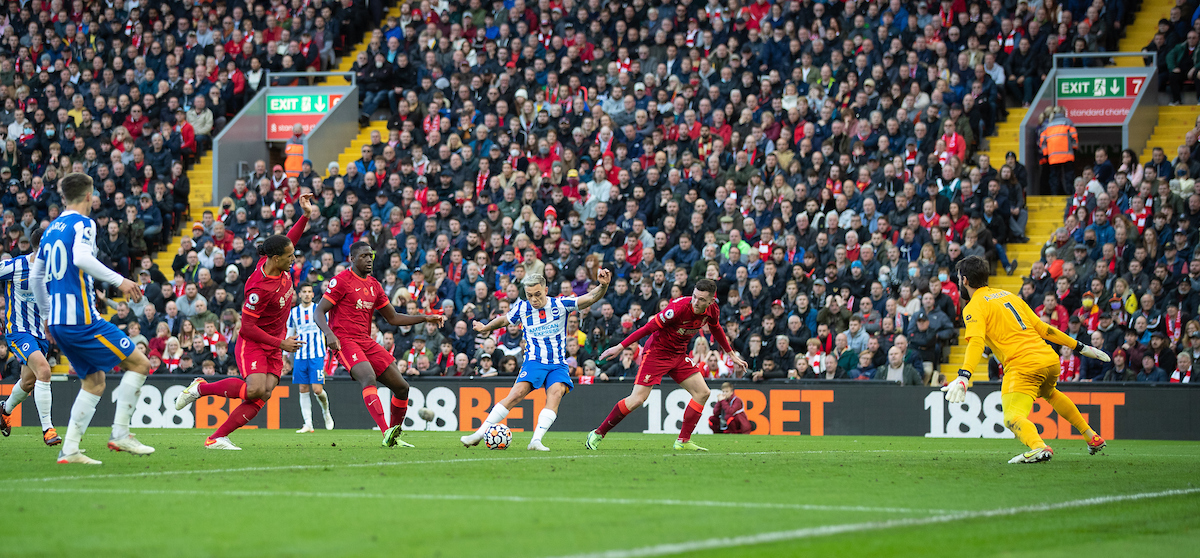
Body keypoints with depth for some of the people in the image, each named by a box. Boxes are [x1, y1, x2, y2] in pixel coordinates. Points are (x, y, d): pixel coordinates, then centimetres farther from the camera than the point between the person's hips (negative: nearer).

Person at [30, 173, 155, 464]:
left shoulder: (51, 229, 18)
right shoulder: (82, 223, -6)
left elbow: (35, 277, 23)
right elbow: (81, 257, -26)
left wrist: (48, 317, 31)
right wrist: (119, 280, -24)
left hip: (58, 320, 8)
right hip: (81, 317, -8)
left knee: (94, 382, 15)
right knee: (139, 363, -1)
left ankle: (69, 450, 5)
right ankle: (120, 434, -6)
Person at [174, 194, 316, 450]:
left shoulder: (274, 263, -4)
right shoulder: (260, 288, -27)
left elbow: (290, 239, 18)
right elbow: (247, 327, -23)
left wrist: (306, 215, 8)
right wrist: (280, 343, -19)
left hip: (274, 346, 8)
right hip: (253, 343, -8)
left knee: (264, 395, -10)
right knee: (255, 389, -26)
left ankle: (217, 438, -11)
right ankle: (200, 388, -1)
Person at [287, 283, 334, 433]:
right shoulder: (294, 312, 9)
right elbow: (290, 334, 17)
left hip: (317, 355, -3)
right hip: (300, 356, 3)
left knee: (317, 390, -11)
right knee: (303, 390, -1)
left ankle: (326, 412, 19)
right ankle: (308, 424, 2)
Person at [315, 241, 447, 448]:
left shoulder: (374, 285, 17)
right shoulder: (341, 281, -4)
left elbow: (393, 318, 23)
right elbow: (319, 311, -8)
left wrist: (425, 319, 14)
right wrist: (329, 334, -26)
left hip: (367, 342, 8)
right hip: (345, 341, -8)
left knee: (401, 387, 2)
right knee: (369, 378, -32)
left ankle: (395, 437, 16)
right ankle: (386, 433, -43)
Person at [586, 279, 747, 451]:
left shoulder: (712, 311, -7)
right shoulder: (678, 307, -28)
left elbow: (716, 330, 18)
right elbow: (649, 327, -22)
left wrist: (731, 354, 28)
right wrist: (620, 347, -20)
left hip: (679, 355, 7)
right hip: (656, 352, -7)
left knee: (702, 393, -1)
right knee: (637, 399, -14)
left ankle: (683, 441, 5)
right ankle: (597, 434, -3)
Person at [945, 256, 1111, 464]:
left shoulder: (974, 308, 0)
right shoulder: (1009, 296, 22)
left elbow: (976, 342, -19)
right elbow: (1042, 328, 22)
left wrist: (963, 377, -30)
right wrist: (1079, 347, 27)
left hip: (1023, 367, -8)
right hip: (1050, 360, 8)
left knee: (1013, 418, -18)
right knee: (1049, 393, 38)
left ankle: (1039, 447, -49)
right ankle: (1092, 437, 42)